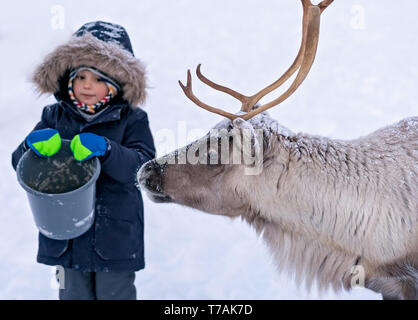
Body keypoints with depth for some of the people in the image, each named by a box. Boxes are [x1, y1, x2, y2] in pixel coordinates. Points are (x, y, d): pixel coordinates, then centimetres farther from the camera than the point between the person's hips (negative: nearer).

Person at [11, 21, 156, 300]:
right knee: (73, 293, 19)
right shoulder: (54, 117, 2)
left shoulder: (131, 120, -7)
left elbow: (144, 167, -20)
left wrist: (105, 151, -36)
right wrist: (32, 145, -24)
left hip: (114, 235, -3)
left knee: (115, 293, 13)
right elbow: (19, 163, 0)